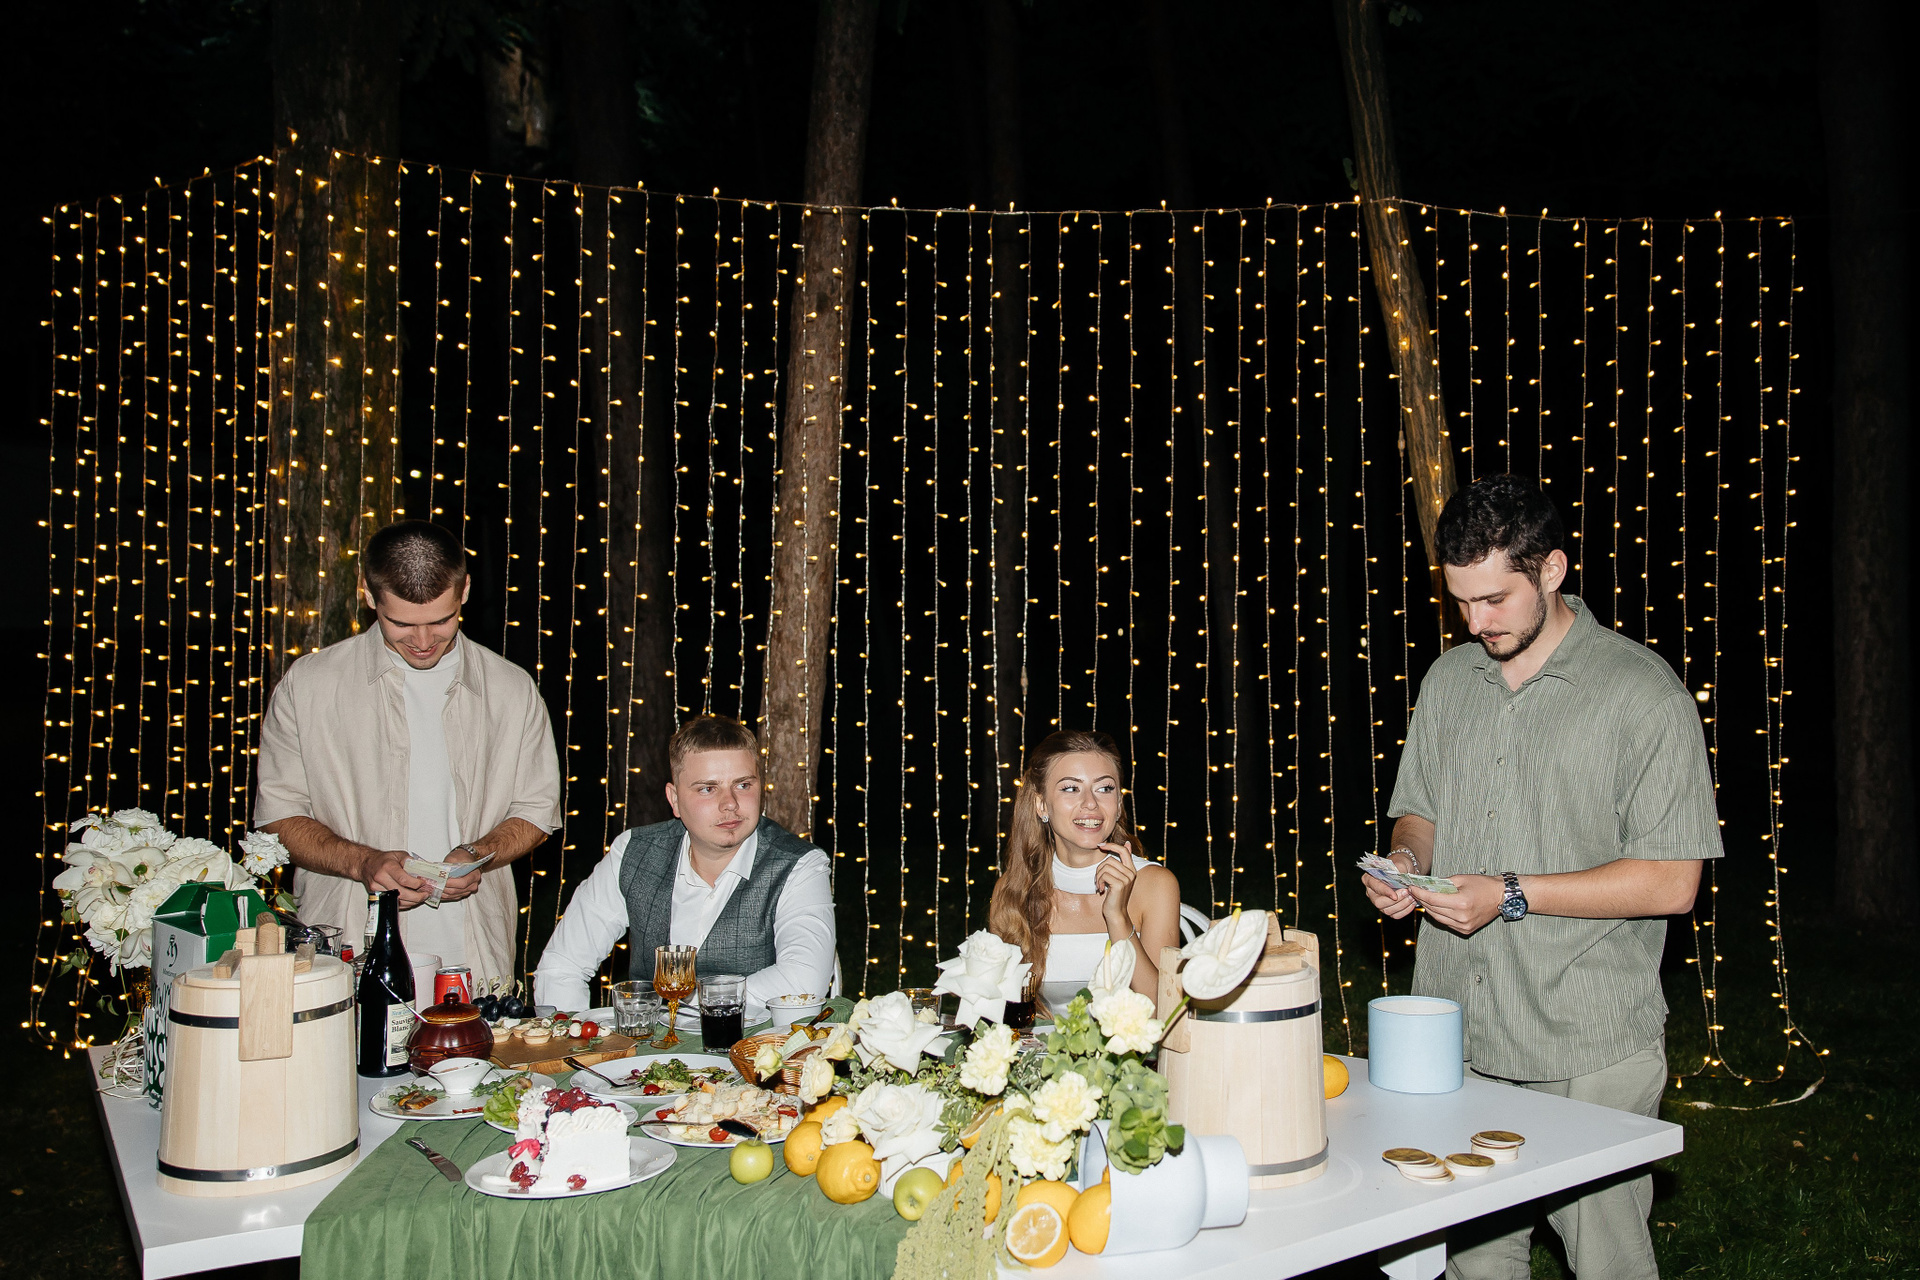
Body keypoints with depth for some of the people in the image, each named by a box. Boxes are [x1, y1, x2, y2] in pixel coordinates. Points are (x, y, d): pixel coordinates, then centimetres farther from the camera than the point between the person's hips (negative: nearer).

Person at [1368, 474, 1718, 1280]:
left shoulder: (1642, 693, -9)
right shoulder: (1449, 679, 10)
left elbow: (1670, 883, -12)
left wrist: (1512, 896, -18)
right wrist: (1406, 860, -2)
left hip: (1591, 1056, -5)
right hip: (1456, 1038, 5)